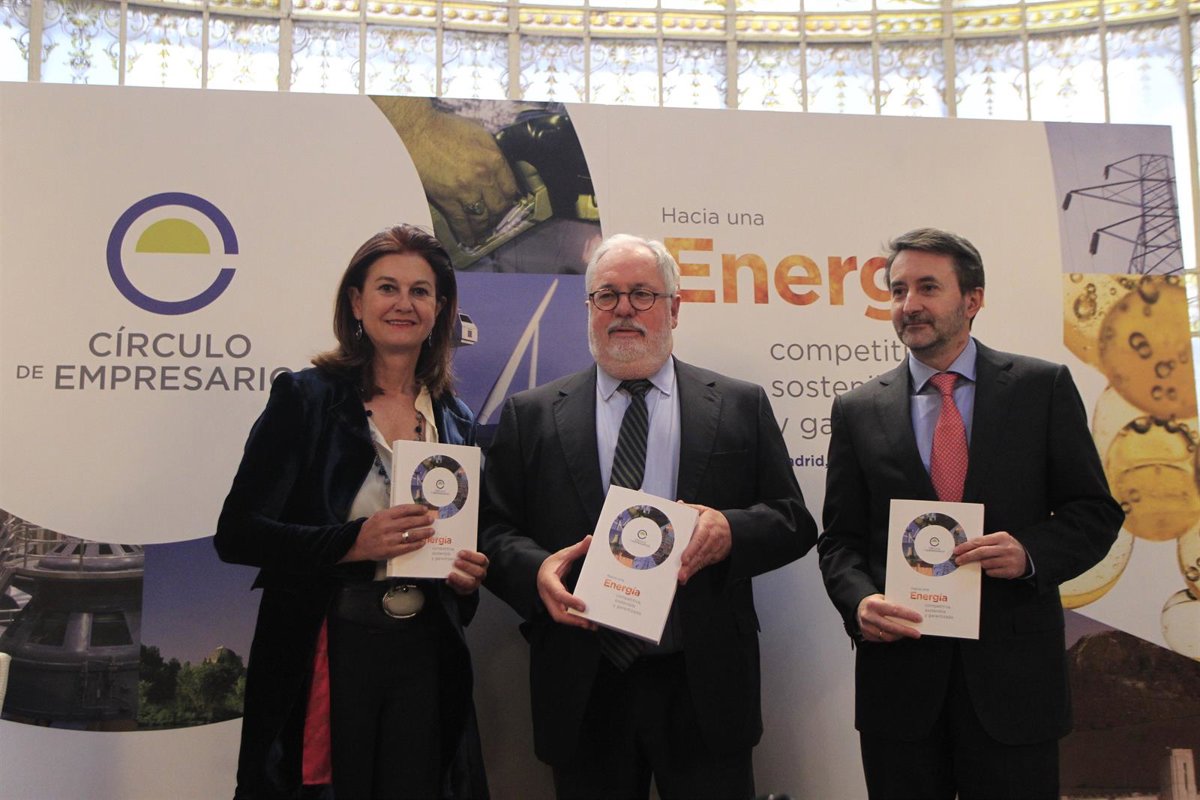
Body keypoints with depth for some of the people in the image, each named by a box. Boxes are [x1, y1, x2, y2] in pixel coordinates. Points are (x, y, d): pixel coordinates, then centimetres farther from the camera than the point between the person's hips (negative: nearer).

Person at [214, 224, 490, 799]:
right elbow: (237, 533, -10)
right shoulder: (306, 398, -5)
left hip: (424, 658, 4)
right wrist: (353, 542, -22)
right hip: (328, 654, -4)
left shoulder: (456, 421, 8)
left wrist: (468, 575, -3)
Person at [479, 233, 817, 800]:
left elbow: (795, 523, 5)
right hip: (583, 691, 0)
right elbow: (491, 528, 4)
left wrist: (732, 530, -15)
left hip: (704, 688, 0)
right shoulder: (531, 415, 7)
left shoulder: (741, 407, 7)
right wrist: (535, 570, -16)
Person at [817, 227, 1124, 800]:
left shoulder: (1043, 388, 3)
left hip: (1014, 671, -1)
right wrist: (860, 602, -14)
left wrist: (1030, 552, -16)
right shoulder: (858, 411, 5)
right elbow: (840, 538, 6)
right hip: (898, 672, 1)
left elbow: (1095, 511, 3)